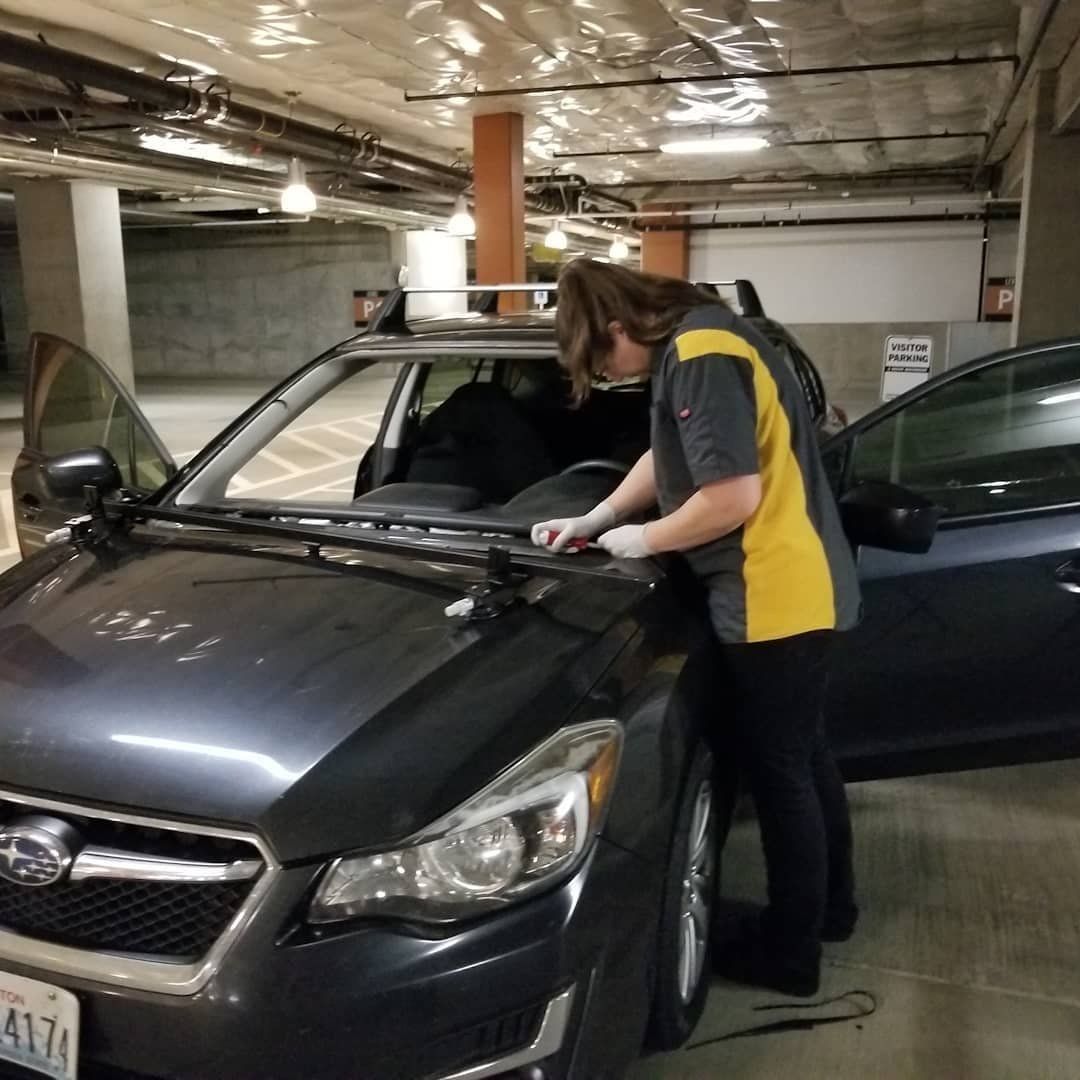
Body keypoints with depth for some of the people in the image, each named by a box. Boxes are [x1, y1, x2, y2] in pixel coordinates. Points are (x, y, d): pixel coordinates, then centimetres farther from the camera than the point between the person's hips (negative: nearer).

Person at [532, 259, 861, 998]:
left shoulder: (702, 356, -20)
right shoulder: (696, 342, 12)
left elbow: (734, 496, -25)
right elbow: (667, 459, 23)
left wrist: (643, 540, -11)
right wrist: (594, 520, 21)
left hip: (775, 597, -10)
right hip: (797, 590, 10)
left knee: (779, 772, 4)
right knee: (804, 756, 22)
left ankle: (791, 950, 21)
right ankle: (833, 905, 40)